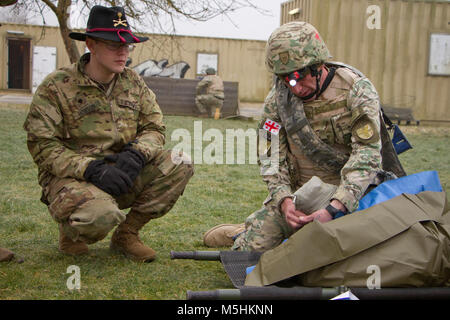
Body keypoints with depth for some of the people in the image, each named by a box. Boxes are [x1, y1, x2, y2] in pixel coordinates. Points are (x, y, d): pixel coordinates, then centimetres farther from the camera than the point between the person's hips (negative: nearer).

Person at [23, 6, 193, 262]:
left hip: (122, 173, 5)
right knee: (100, 215, -38)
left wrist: (136, 154, -18)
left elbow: (155, 127, 6)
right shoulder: (56, 87, -8)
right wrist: (91, 169, -25)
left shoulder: (134, 83, 8)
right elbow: (42, 146, -12)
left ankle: (127, 234, 0)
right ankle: (71, 231, 3)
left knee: (179, 166, -15)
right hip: (70, 178, -5)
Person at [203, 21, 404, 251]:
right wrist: (284, 201, -23)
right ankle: (250, 231, 32)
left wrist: (334, 208, -36)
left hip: (347, 196, -2)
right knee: (246, 251, -4)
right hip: (296, 197, 2)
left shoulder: (356, 90, -16)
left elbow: (366, 154, -24)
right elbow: (271, 157, -3)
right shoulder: (277, 99, -5)